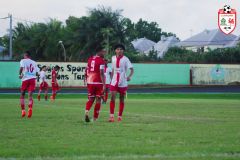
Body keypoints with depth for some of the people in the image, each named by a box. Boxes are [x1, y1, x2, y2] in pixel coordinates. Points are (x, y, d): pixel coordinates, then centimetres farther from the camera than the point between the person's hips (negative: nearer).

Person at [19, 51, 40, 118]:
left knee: (22, 95, 12)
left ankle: (23, 110, 4)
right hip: (33, 79, 3)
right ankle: (30, 108, -30)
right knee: (30, 95, -5)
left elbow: (21, 67, -15)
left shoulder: (23, 61, 3)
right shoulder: (34, 62, 17)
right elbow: (37, 72, 11)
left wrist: (20, 74, -1)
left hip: (25, 79, -3)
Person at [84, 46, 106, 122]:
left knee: (91, 99, 14)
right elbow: (101, 73, -16)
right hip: (98, 83, -5)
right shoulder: (101, 60, -9)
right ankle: (95, 118, 6)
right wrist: (104, 84, -17)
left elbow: (87, 72, 18)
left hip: (90, 82, 6)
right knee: (98, 100, 5)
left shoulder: (90, 59, 11)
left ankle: (86, 112, -11)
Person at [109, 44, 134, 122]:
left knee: (121, 99, 5)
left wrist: (129, 76, -26)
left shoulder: (125, 59, -6)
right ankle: (111, 116, -14)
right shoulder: (113, 58, 7)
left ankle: (120, 116, 14)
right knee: (112, 97, -11)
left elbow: (131, 69, -9)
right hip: (114, 82, 2)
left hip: (123, 82, -2)